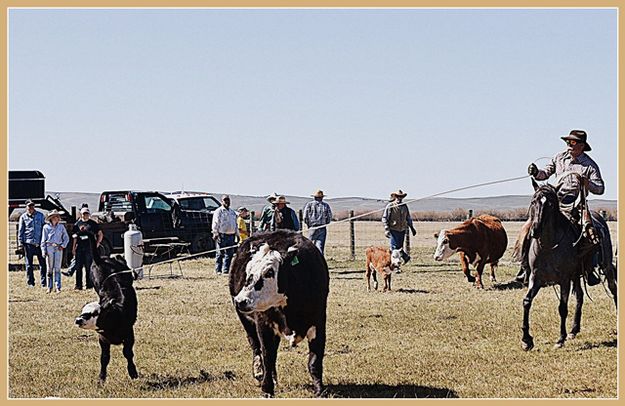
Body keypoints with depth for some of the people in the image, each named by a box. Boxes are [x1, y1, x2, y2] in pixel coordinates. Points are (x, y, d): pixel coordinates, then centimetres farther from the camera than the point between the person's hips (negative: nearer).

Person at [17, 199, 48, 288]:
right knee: (29, 264, 5)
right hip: (28, 243, 0)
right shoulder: (23, 217, 8)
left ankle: (44, 282, 1)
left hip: (39, 243, 0)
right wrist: (20, 242, 2)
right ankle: (30, 282, 12)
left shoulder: (40, 215, 10)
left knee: (43, 263, -3)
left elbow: (44, 228, 14)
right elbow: (20, 230, 9)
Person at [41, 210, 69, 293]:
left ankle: (57, 287, -6)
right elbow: (43, 240, 6)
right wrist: (44, 251, 0)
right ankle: (49, 287, 10)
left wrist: (63, 245, -1)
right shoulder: (46, 227, 4)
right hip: (49, 248, -1)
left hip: (58, 249, 1)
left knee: (57, 268, -3)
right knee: (50, 268, 4)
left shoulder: (61, 226, 8)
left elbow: (66, 238, 14)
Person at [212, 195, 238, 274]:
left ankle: (225, 270, 6)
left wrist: (236, 235, 18)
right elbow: (215, 224, -6)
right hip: (222, 236, -6)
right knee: (220, 254, -3)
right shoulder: (218, 211, -1)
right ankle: (218, 270, 2)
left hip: (231, 235, 6)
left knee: (230, 254, 2)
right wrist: (216, 234, -13)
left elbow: (235, 224, 24)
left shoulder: (232, 212, 20)